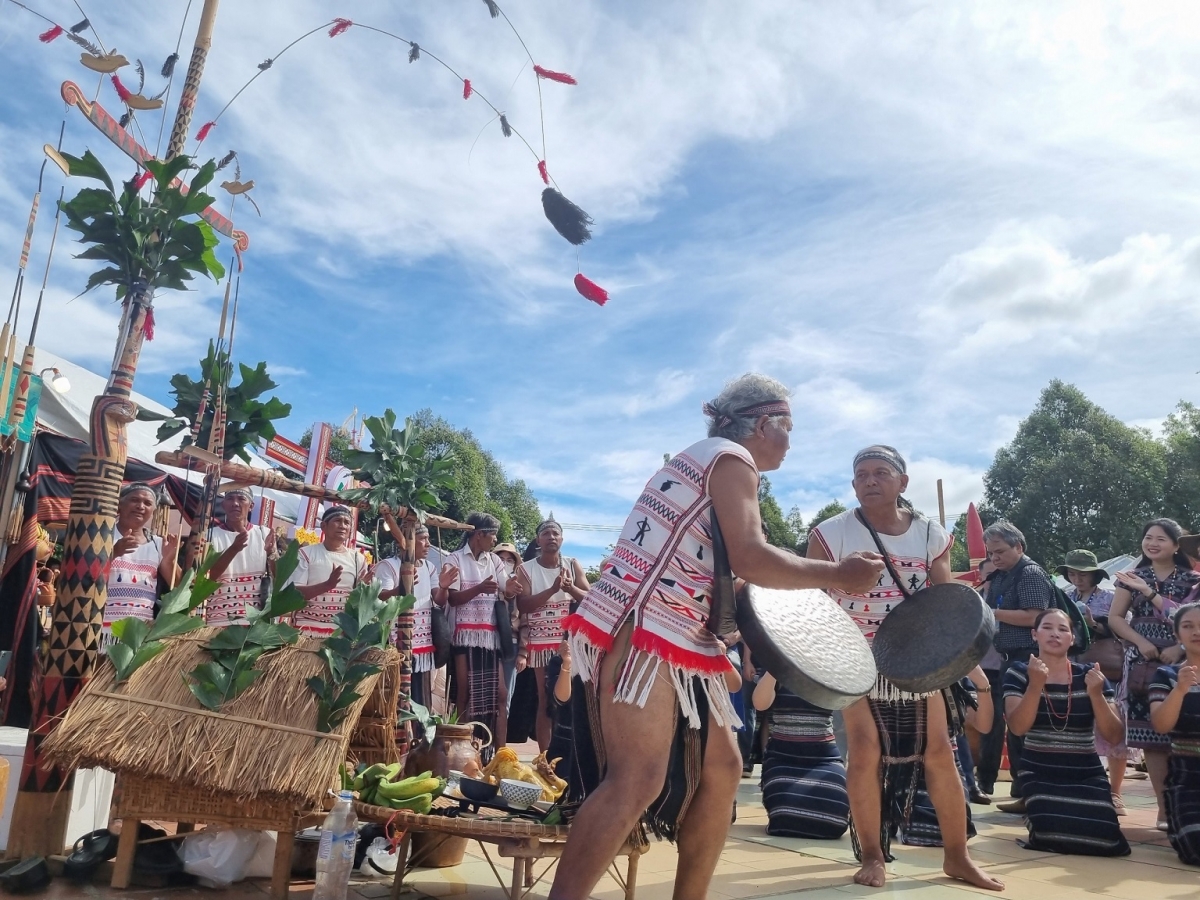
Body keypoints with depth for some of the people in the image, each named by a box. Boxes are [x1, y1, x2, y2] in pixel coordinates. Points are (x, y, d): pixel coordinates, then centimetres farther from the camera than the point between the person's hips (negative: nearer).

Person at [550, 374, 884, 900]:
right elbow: (748, 559, -17)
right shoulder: (731, 456, -5)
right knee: (638, 781, -18)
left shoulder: (712, 461, 25)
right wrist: (837, 575, -6)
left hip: (677, 639, 11)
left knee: (721, 769, 11)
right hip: (639, 628, -11)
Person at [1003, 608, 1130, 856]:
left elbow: (1114, 737, -4)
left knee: (1104, 839, -19)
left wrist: (1096, 694, -20)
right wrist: (1036, 685, -29)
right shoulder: (1018, 673, -4)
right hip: (1039, 772, -2)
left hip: (1086, 773, 2)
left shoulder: (1089, 675, 1)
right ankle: (1037, 812, 12)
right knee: (1053, 836, -24)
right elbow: (1018, 728, -17)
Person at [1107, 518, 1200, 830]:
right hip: (1142, 664, 2)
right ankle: (1164, 807, 6)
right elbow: (1114, 618, 7)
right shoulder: (1133, 578, 10)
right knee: (1152, 736, 0)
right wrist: (1141, 642, -8)